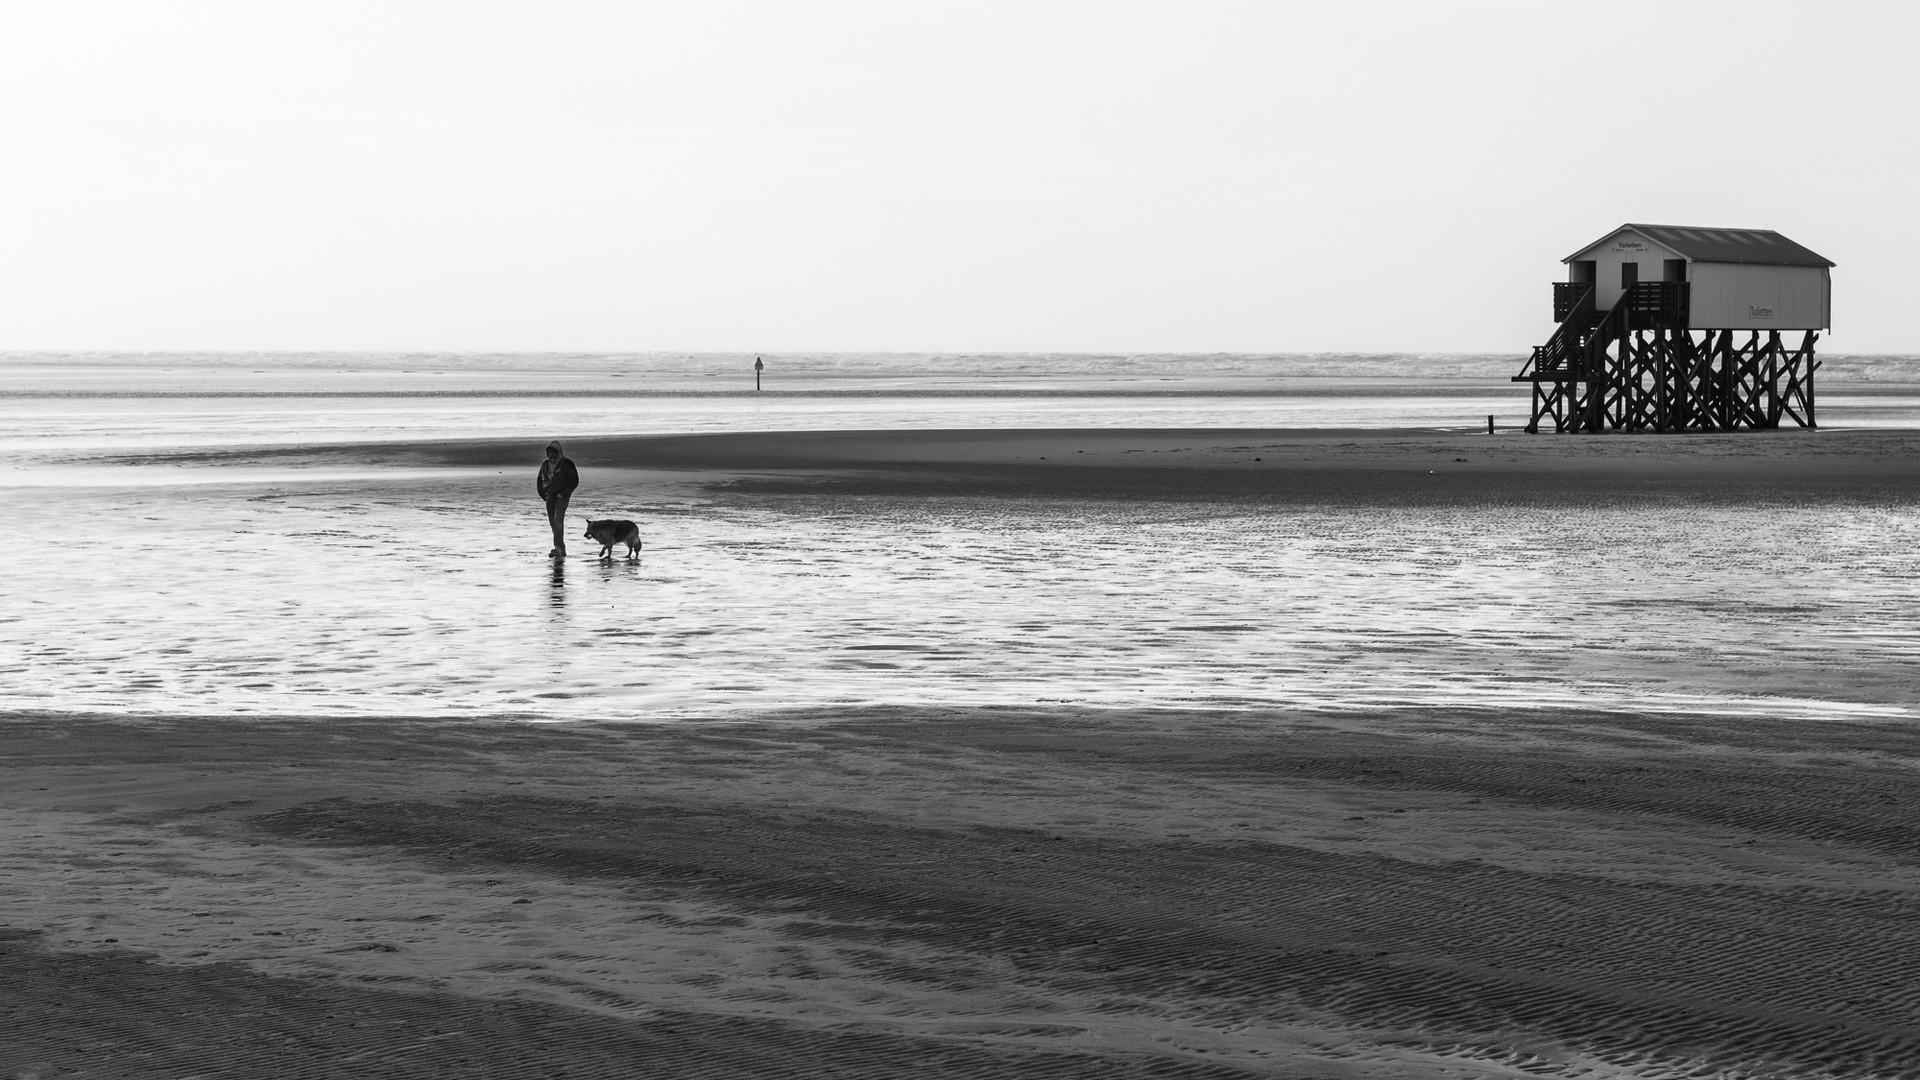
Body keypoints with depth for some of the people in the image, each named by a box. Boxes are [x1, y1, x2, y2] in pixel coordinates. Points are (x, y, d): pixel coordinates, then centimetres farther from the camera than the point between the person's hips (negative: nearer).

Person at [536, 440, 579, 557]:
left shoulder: (567, 464, -7)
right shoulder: (545, 465, 10)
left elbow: (574, 481, -7)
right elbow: (540, 481, 19)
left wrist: (563, 494, -13)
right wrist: (543, 494, 6)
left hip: (562, 496, -6)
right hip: (550, 497, 6)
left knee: (557, 520, -22)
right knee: (553, 523, 3)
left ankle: (558, 547, -31)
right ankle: (562, 550, 9)